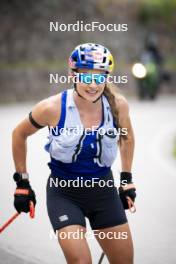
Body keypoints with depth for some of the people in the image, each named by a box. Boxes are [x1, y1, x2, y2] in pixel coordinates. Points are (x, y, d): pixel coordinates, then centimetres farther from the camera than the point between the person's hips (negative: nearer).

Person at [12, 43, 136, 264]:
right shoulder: (53, 108, -19)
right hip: (64, 193, -3)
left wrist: (127, 179, 11)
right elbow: (19, 135, -1)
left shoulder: (118, 105, -11)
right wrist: (22, 182, 3)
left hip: (104, 190, 4)